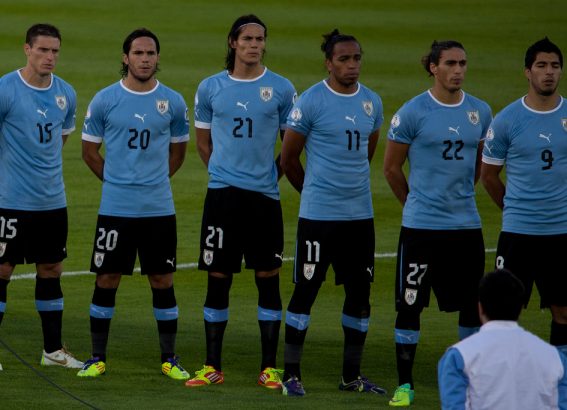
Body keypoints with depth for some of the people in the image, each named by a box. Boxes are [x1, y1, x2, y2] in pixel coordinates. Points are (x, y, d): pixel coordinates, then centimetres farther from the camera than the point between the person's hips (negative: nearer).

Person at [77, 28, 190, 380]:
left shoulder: (173, 102, 3)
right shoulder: (105, 100, -1)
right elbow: (90, 150, 8)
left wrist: (156, 180, 9)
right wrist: (116, 180, 6)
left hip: (159, 208, 1)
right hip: (115, 207, -1)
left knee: (162, 281, 4)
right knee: (106, 280, 2)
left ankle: (170, 358, 13)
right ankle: (98, 358, 11)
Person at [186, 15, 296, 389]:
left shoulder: (281, 89, 1)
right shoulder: (211, 88, 5)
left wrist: (274, 175, 3)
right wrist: (223, 172, 9)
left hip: (265, 195, -1)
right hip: (222, 195, 1)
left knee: (268, 278, 1)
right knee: (218, 279, 3)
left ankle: (270, 368, 7)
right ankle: (213, 367, 10)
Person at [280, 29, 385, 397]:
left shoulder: (372, 102, 8)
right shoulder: (311, 102, -9)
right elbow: (289, 159, -2)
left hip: (361, 214, 6)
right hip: (318, 215, -6)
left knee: (360, 294, 8)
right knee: (306, 290, -3)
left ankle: (352, 376, 18)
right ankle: (291, 373, 5)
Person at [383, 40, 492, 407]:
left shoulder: (481, 112, 5)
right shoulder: (413, 112, -8)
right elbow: (391, 167, 1)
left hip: (467, 224, 4)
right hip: (421, 226, -4)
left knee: (472, 304, 8)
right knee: (409, 305, -2)